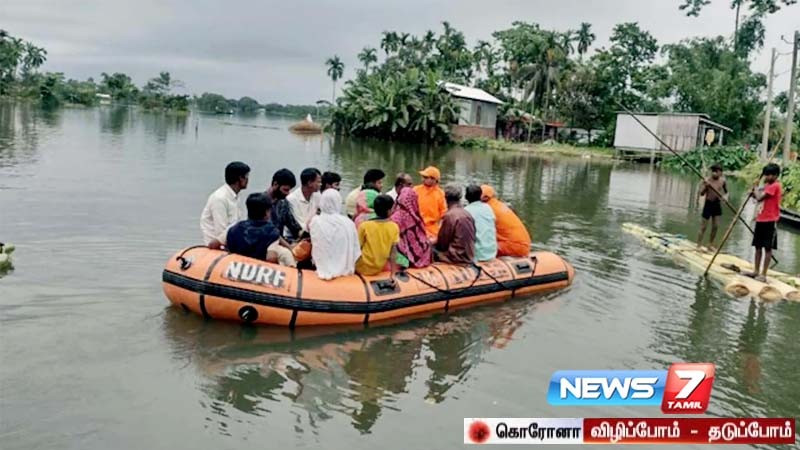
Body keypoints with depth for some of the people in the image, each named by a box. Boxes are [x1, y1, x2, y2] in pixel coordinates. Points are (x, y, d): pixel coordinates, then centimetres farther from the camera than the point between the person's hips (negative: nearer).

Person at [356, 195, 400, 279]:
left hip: (363, 268, -2)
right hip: (379, 268, 3)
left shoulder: (364, 226, -15)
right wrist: (393, 274, -4)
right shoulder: (394, 227, -10)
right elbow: (393, 252, -9)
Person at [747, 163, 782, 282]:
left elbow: (760, 197, -21)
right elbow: (760, 198, 19)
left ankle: (763, 274, 1)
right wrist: (754, 193, 1)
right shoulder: (768, 185, 14)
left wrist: (755, 190, -2)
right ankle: (756, 271, 21)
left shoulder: (775, 186, -15)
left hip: (770, 221, -9)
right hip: (761, 220, 9)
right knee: (758, 246, 12)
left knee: (768, 248, -2)